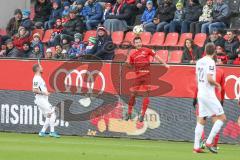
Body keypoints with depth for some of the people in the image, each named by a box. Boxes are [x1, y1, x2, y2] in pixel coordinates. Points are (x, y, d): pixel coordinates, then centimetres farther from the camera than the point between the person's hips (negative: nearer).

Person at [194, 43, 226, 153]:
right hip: (209, 94, -8)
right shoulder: (210, 62, -13)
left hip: (200, 94, 8)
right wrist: (217, 85, -4)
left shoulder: (199, 62, 11)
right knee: (221, 118, -3)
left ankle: (196, 146, 7)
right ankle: (209, 142, -10)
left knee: (201, 120, 11)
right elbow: (209, 78, -22)